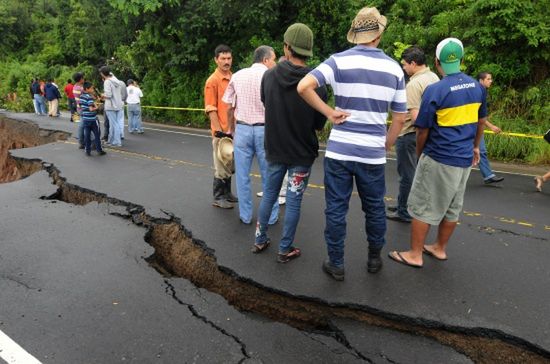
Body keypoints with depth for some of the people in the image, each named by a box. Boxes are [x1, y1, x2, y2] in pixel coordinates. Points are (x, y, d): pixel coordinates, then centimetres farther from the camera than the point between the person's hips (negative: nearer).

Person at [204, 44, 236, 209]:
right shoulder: (212, 80, -9)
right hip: (221, 131, -6)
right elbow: (210, 109, -12)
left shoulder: (234, 78, 10)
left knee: (231, 165, 15)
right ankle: (218, 198, 15)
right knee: (222, 166, 2)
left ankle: (227, 193, 29)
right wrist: (219, 131, -17)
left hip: (234, 130, 6)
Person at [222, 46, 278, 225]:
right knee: (268, 175, 9)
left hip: (242, 129, 3)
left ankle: (245, 215, 19)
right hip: (265, 129, -2)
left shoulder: (237, 76, 6)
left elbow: (229, 107, 7)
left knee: (242, 175, 11)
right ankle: (271, 216, 18)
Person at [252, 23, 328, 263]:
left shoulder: (269, 77, -7)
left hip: (274, 150, 3)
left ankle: (260, 240, 31)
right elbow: (319, 124, -7)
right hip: (302, 153, -3)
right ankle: (285, 250, 20)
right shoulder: (315, 83, -17)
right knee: (293, 201, 8)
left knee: (269, 195, 19)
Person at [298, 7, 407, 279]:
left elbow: (304, 86, -19)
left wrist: (329, 113, -8)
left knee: (336, 210, 9)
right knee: (374, 208, 19)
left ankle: (336, 265, 21)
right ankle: (374, 258, 36)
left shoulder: (339, 61, -4)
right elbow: (399, 119, 7)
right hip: (373, 154, 2)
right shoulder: (394, 68, 5)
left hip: (339, 151, -2)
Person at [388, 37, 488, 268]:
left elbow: (422, 130, -11)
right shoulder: (477, 87, 4)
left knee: (422, 207, 4)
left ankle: (415, 255, 12)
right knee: (452, 207, 16)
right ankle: (440, 248, 31)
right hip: (465, 159, 7)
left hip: (438, 159, -7)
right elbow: (481, 121, 16)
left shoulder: (435, 90, -16)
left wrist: (419, 153, 6)